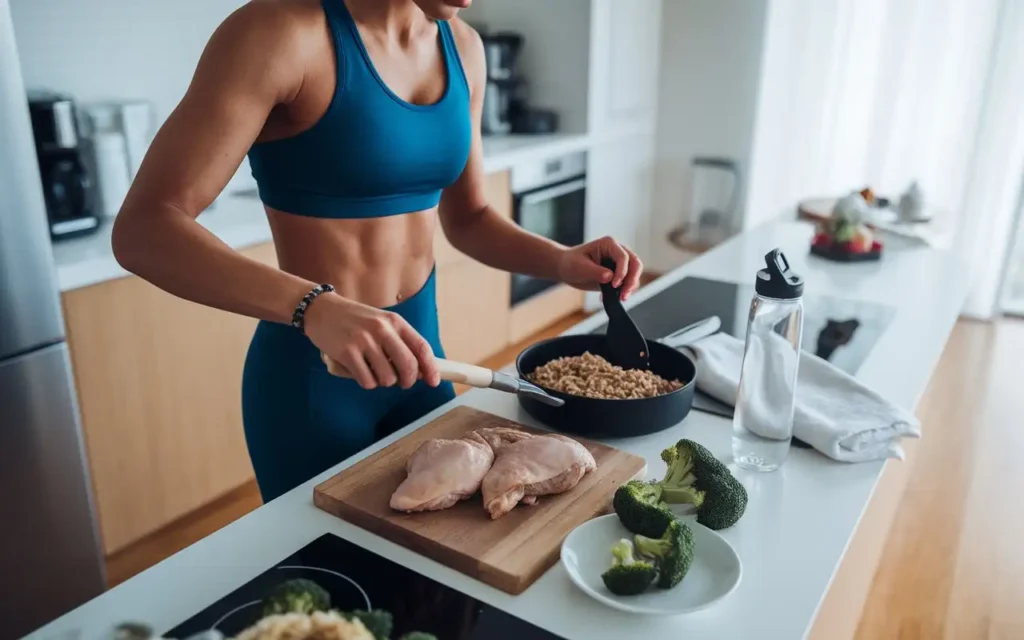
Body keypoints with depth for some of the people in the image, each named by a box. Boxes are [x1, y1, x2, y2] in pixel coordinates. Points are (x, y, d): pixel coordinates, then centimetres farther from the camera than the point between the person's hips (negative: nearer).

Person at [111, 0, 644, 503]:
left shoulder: (461, 46, 1)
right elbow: (143, 228, -24)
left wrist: (562, 262, -9)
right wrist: (314, 305, -38)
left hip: (413, 354, 6)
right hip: (311, 373, -6)